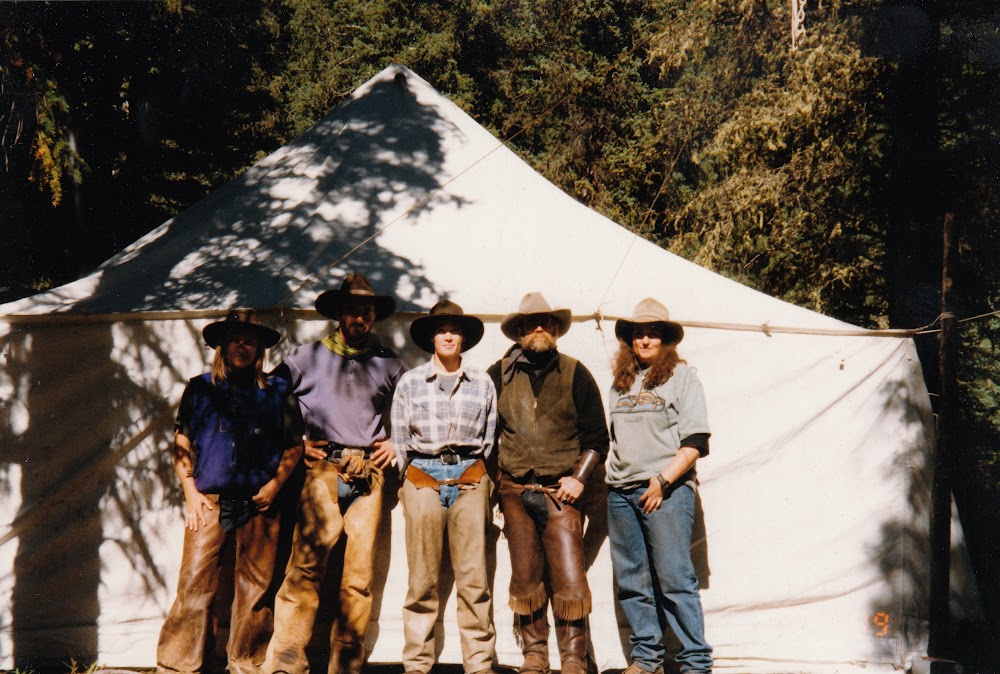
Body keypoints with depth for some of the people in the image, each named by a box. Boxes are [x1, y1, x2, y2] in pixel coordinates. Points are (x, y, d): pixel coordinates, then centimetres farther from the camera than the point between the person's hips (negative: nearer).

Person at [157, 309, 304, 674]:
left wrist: (275, 484, -1)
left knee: (255, 587, 2)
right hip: (209, 502, -1)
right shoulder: (199, 388, 10)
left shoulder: (277, 392, 10)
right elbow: (181, 444, 11)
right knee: (195, 585, -6)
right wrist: (191, 492, 2)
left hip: (259, 504, 1)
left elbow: (294, 446, 12)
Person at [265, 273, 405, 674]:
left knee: (360, 574, -1)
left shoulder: (387, 364, 17)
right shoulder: (308, 357, 11)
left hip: (368, 474, 2)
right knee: (305, 565, -13)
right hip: (322, 471, -2)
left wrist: (398, 443, 14)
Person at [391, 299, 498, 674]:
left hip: (469, 480, 1)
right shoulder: (409, 383, 9)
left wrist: (476, 473, 8)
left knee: (474, 577, -3)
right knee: (423, 579, -2)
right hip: (422, 480, 0)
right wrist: (413, 478, 8)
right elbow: (399, 439, 12)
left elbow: (489, 437, 14)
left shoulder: (482, 384, 11)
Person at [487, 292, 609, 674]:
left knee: (569, 580, -8)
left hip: (560, 491, -2)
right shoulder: (499, 375, 10)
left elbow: (596, 437, 9)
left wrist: (579, 478, -3)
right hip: (516, 491, 2)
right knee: (525, 580, 4)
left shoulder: (575, 374, 8)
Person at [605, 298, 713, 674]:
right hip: (621, 491, 6)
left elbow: (695, 442, -5)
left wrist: (662, 480, -12)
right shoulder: (621, 382, 18)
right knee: (631, 580, 6)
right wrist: (610, 480, 14)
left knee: (674, 579, -9)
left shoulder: (682, 377, 2)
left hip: (667, 490, -6)